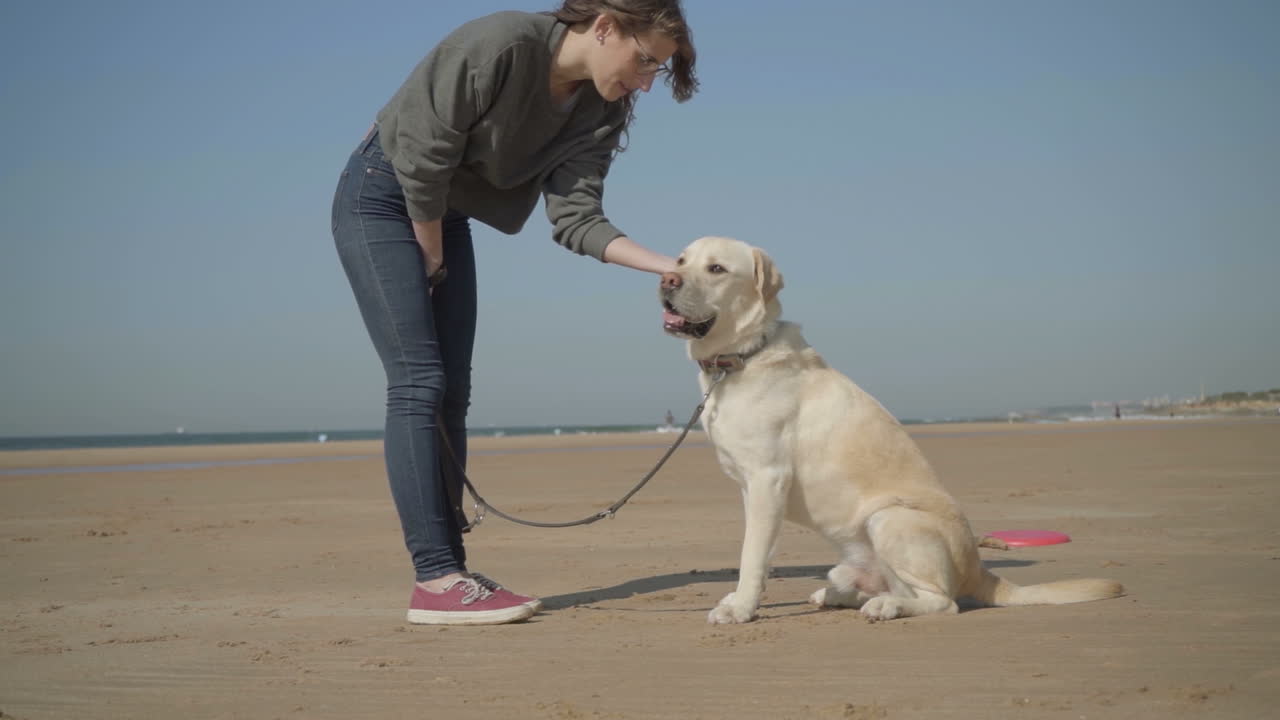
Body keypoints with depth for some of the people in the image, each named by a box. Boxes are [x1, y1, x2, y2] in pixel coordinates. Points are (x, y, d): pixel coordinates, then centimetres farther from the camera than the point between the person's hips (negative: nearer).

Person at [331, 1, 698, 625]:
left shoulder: (600, 111, -5)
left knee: (451, 392, 3)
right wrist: (432, 257, -13)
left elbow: (575, 219, -8)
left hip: (443, 213, 8)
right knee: (418, 382, -15)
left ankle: (449, 574, 5)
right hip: (381, 197, -8)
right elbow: (423, 156, -24)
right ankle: (434, 579, -16)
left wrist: (667, 266, -20)